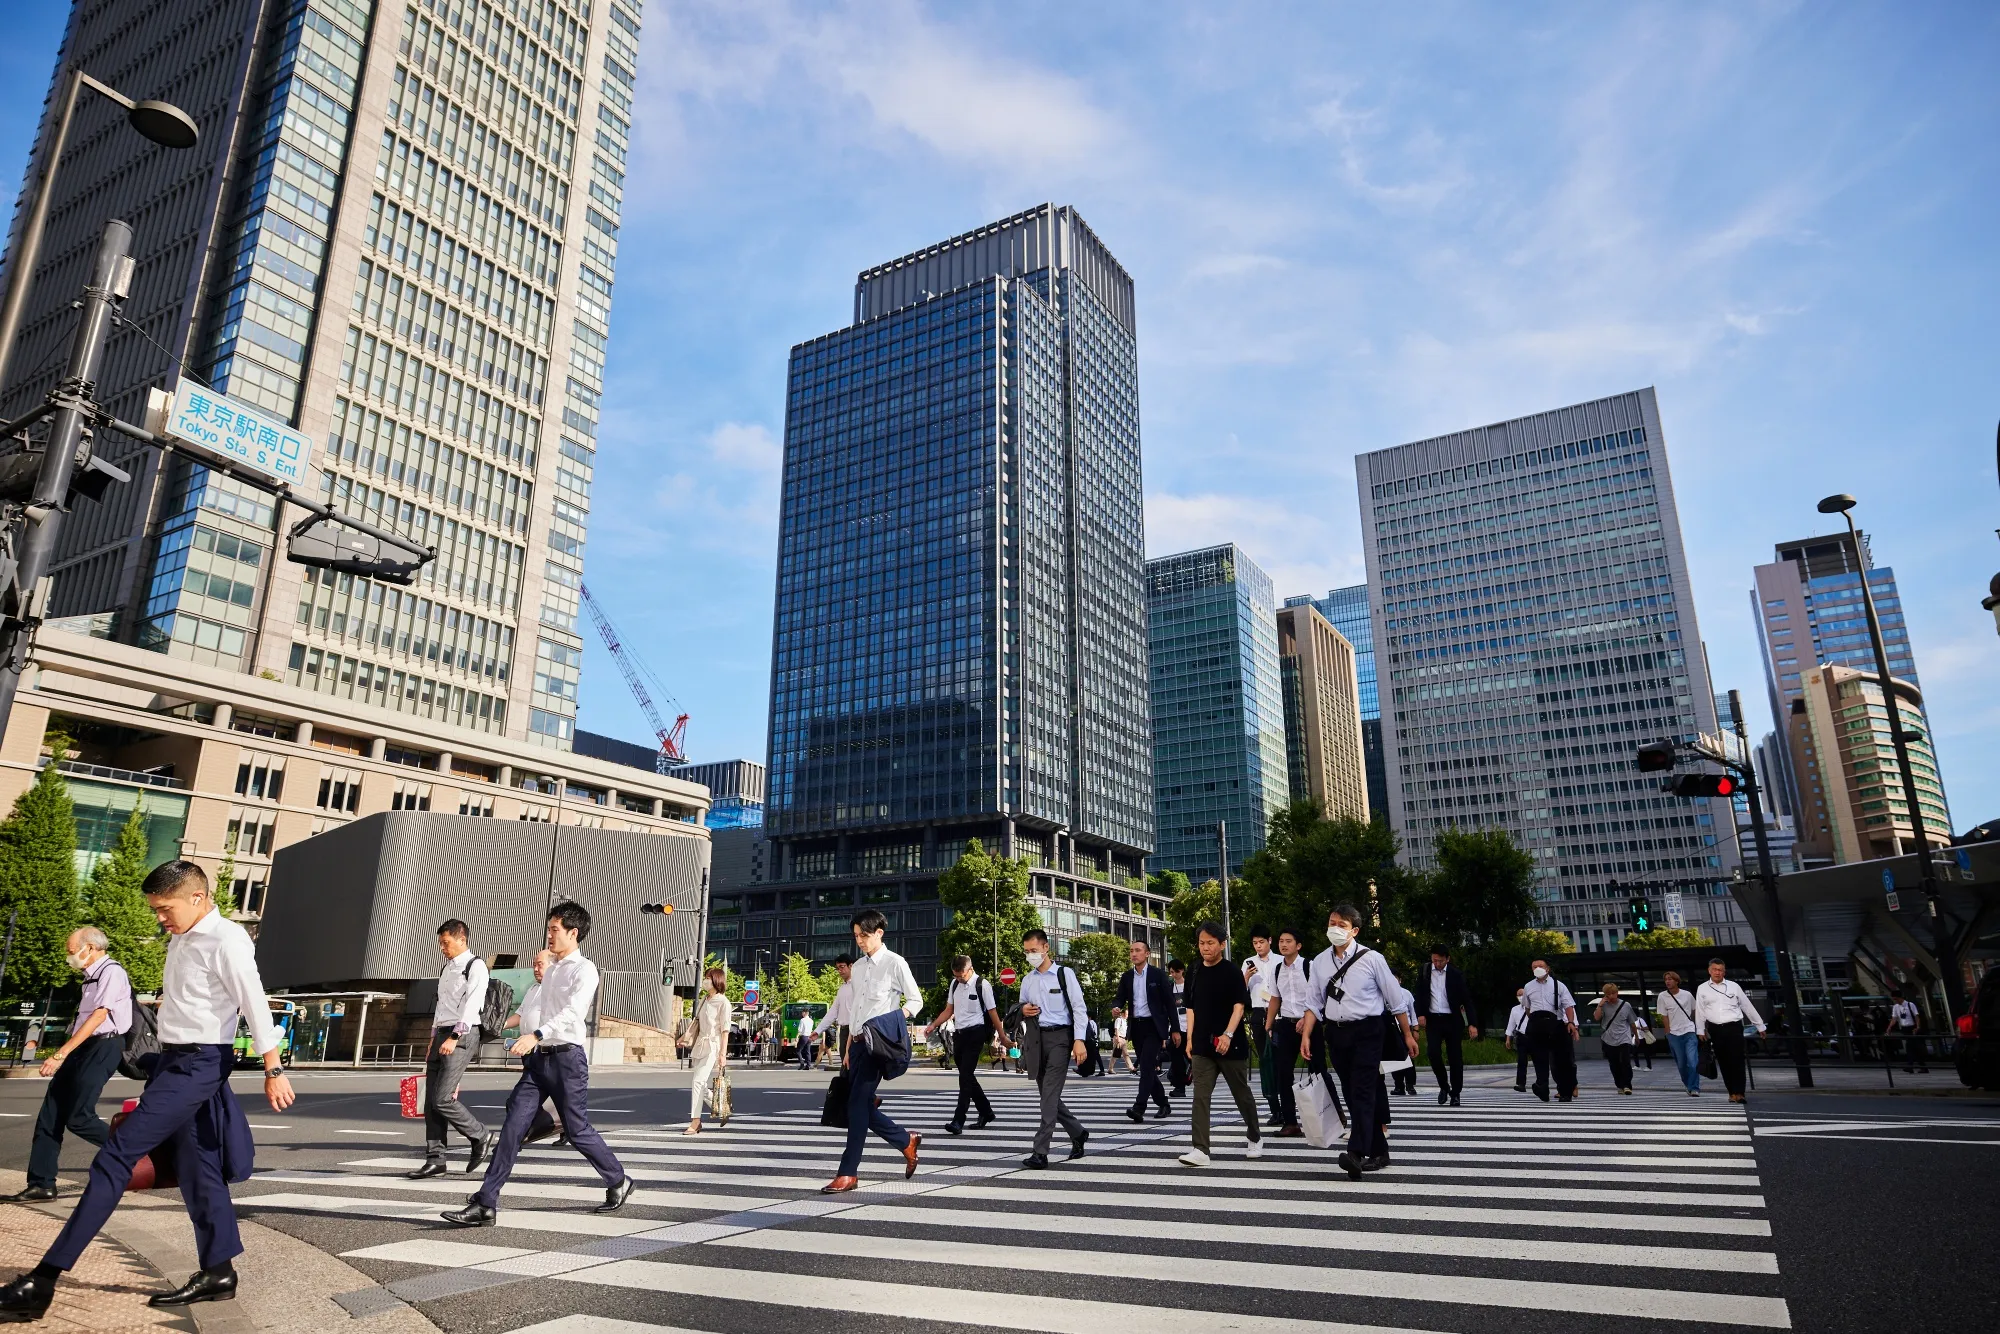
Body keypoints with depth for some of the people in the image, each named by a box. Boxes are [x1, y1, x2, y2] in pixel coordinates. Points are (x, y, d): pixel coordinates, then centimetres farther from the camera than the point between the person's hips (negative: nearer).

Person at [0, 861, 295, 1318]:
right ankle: (217, 1272, 17)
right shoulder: (181, 939, 12)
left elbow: (256, 1006, -18)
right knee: (195, 1167, 10)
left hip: (199, 1063, -10)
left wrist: (273, 1071, -19)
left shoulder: (226, 940, -17)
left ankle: (43, 1280, -4)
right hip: (174, 1059, 10)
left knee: (117, 1155, -10)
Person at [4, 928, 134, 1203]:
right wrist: (62, 1054, 20)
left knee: (78, 1118, -8)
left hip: (102, 1047, -9)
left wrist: (61, 1053, -22)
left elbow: (99, 1016, -20)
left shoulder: (111, 971, -12)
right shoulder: (92, 976, 16)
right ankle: (41, 1183, 11)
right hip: (83, 1047, 9)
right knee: (50, 1114, 6)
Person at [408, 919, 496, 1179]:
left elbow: (472, 1004, -18)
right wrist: (434, 1040, 18)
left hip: (461, 1038, -8)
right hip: (442, 1035, 8)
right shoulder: (447, 969, 19)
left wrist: (454, 1037, -27)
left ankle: (480, 1136, 6)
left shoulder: (475, 966, -7)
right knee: (431, 1101, 5)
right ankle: (435, 1160, 10)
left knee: (442, 1099, -12)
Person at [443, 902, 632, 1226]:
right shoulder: (551, 971, 17)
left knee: (577, 1131, 2)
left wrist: (535, 1035, -36)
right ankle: (485, 1205, -3)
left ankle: (618, 1182, 22)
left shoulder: (584, 970, -10)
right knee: (513, 1126, -3)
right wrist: (531, 1049, 21)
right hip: (538, 1057, 7)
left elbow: (572, 1012, -24)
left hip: (567, 1057, -7)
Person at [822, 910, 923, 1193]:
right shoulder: (858, 967, 14)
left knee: (858, 1104, -10)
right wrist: (848, 1049, 16)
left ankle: (848, 1172, -4)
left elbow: (915, 1001, -2)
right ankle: (906, 1142, 27)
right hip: (857, 1042, 7)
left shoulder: (894, 963, -5)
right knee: (863, 1105, 7)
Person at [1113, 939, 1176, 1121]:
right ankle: (1163, 1104, 25)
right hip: (1136, 1026, 5)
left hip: (1154, 1025, -5)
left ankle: (1139, 1107, -22)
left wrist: (1175, 1029, -5)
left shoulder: (1158, 975, -4)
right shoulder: (1127, 977, 8)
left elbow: (1169, 1002, -3)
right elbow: (1121, 999, 6)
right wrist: (1117, 1008, -19)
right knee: (1147, 1067, 10)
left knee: (1146, 1065, -16)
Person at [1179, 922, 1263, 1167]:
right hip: (1202, 1045, 4)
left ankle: (1255, 1138, 34)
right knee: (1200, 1096, -7)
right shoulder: (1195, 973, 7)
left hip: (1231, 1044, -4)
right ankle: (1201, 1150, -9)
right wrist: (1190, 1039, 7)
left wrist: (1228, 1034, -23)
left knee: (1241, 1093, 12)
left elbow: (1239, 1005, -12)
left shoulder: (1231, 972, -7)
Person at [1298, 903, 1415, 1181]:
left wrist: (1408, 1035, 5)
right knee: (1351, 1094, 10)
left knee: (1362, 1092, -15)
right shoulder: (1320, 962, 5)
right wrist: (1306, 1035, -3)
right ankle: (1378, 1152, 22)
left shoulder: (1372, 959, -7)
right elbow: (1314, 1003, 8)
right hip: (1335, 1033, 5)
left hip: (1366, 1032, -5)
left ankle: (1356, 1153, -24)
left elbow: (1395, 1000, 1)